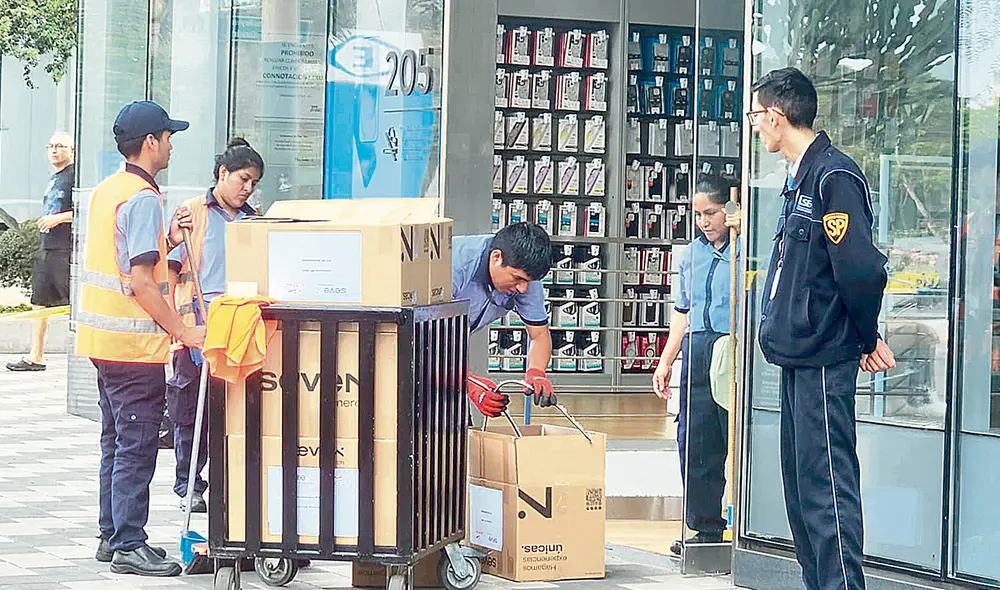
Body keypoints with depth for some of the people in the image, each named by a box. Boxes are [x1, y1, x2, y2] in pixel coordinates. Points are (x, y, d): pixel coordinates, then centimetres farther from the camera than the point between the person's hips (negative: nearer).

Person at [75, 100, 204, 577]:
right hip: (134, 341, -10)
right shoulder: (142, 198, -16)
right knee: (137, 445, -4)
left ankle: (112, 536, 22)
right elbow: (140, 282, -21)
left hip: (102, 339, 10)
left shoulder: (106, 190, 13)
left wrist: (167, 242, 10)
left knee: (117, 442, 16)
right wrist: (184, 331, -18)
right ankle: (128, 546, -2)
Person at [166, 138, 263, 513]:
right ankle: (188, 486, 13)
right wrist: (174, 320, -9)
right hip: (198, 326, -3)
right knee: (192, 409, 2)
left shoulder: (252, 219, 17)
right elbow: (171, 268, 1)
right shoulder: (193, 212, 4)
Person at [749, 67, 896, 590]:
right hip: (798, 356, 10)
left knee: (827, 488, -10)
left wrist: (867, 339, -7)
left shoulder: (834, 178, -16)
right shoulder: (801, 179, 15)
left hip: (824, 361, -10)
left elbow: (861, 271, -22)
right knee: (801, 487, 13)